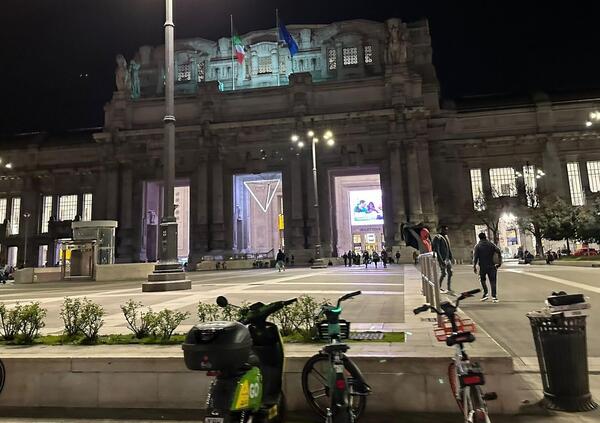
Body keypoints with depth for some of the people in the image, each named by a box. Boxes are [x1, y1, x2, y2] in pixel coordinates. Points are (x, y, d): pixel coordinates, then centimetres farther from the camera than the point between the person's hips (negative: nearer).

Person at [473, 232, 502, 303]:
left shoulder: (477, 246, -1)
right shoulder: (491, 244, 5)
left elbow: (475, 257, -8)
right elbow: (498, 251, -4)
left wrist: (474, 266, -5)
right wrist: (499, 262, 2)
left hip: (482, 266, -1)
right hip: (491, 266, 1)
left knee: (482, 280, 17)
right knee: (492, 281, 4)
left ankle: (485, 294, 10)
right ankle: (494, 296, -2)